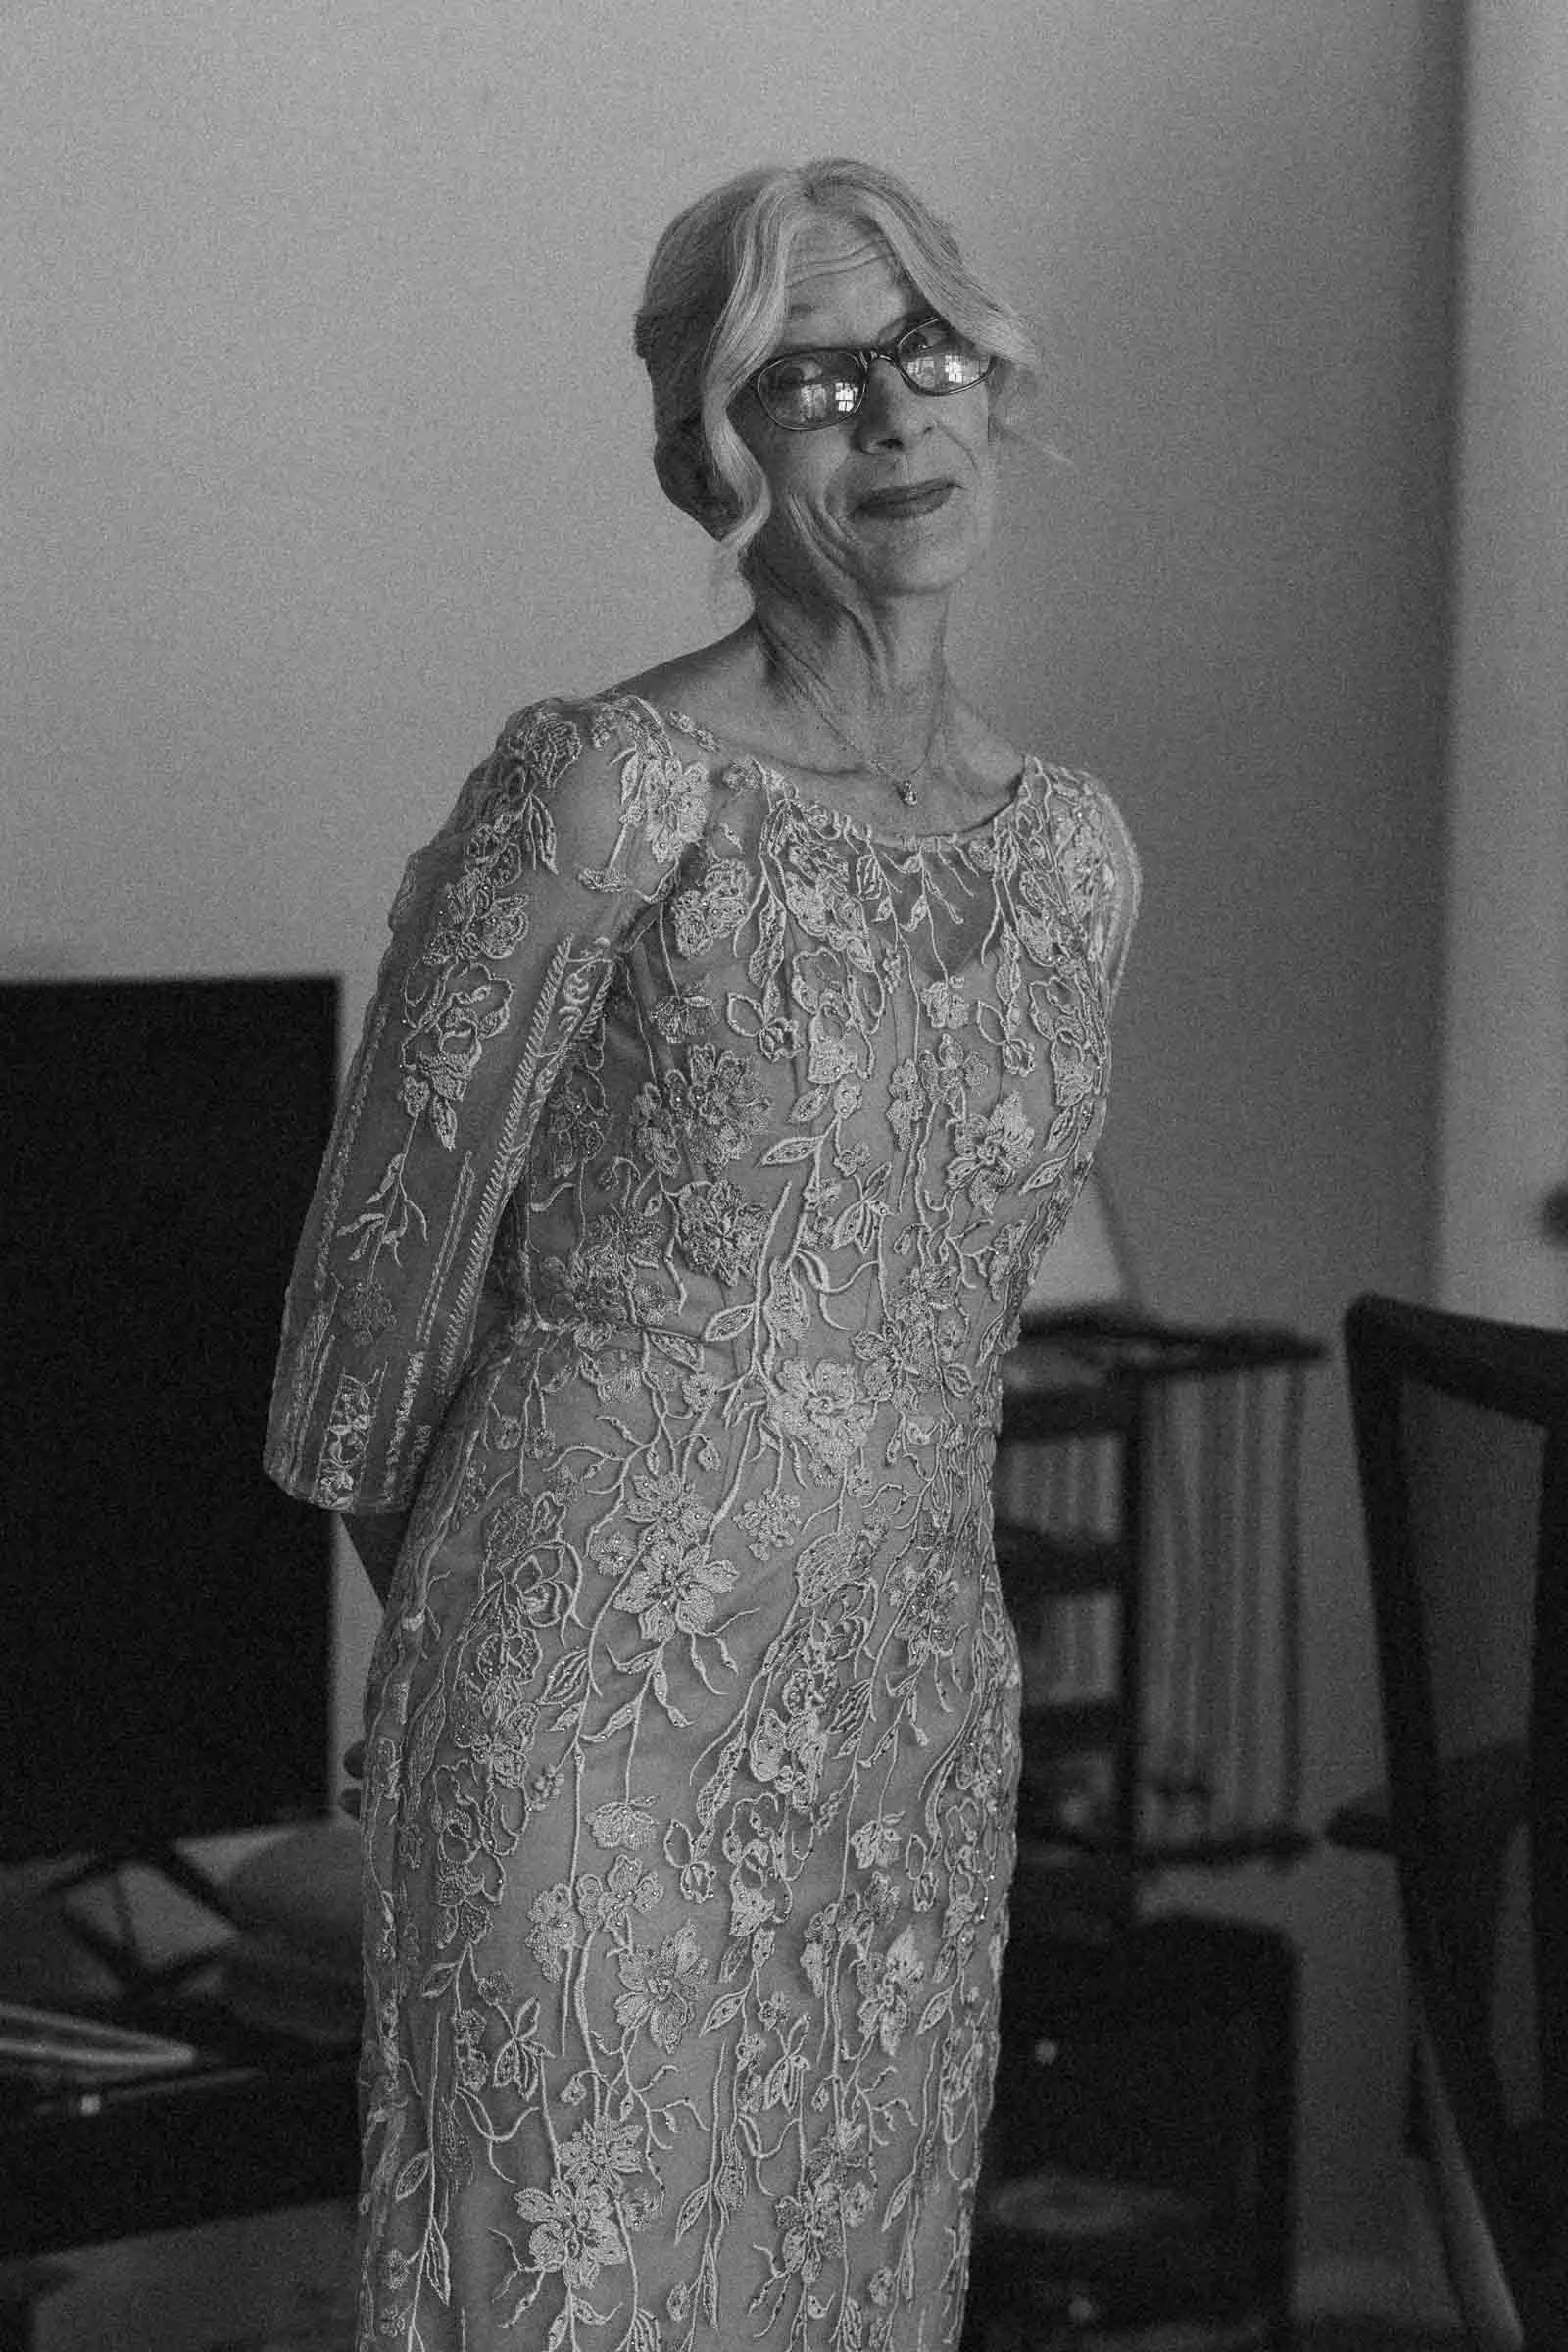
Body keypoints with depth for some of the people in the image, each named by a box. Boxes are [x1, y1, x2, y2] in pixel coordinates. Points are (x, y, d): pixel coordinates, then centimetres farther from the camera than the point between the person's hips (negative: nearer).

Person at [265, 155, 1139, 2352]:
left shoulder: (1075, 850, 8)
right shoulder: (607, 790, -10)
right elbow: (401, 1222, -1)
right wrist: (459, 1580, 12)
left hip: (915, 1708, 6)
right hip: (597, 1680, -6)